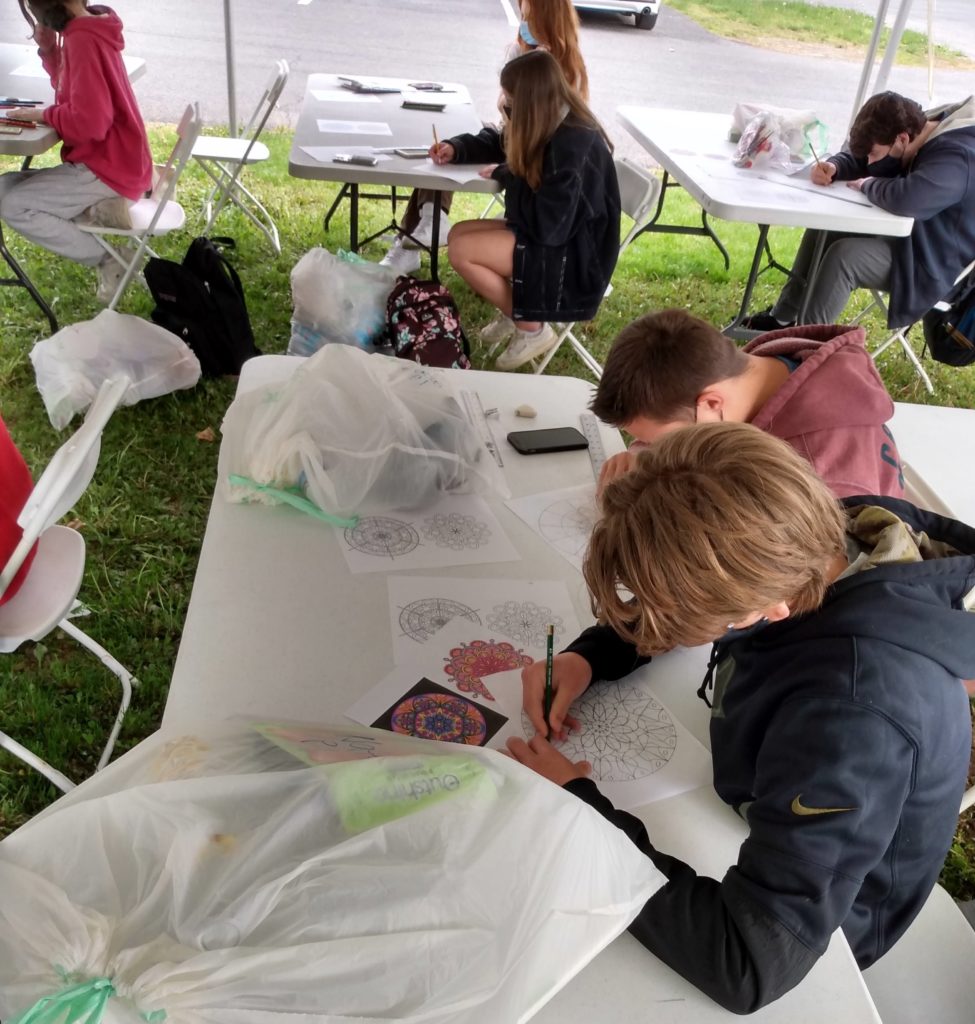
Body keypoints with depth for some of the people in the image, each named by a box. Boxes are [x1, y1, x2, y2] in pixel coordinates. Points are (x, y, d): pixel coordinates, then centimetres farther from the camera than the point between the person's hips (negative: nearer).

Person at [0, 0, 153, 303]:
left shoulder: (82, 40, -21)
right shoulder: (88, 31, 9)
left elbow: (90, 122, -27)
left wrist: (43, 114, -10)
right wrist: (48, 48, 6)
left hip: (108, 168, -10)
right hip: (109, 161, 10)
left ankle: (107, 259, -8)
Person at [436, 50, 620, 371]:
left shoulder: (573, 146, -27)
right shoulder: (551, 124, 1)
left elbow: (546, 224, -28)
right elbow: (498, 143, 21)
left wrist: (506, 176, -15)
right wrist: (456, 148, 3)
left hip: (574, 254, -10)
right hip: (551, 233, 10)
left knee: (461, 251, -17)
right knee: (458, 234, 5)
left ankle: (531, 329, -5)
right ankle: (514, 311, 13)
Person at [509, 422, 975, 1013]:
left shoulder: (852, 711, -43)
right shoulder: (810, 548, -23)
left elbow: (749, 965, -41)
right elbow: (684, 594, -3)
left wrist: (575, 809, -33)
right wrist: (588, 656, -18)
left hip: (807, 920, -5)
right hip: (772, 815, 5)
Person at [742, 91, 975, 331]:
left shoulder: (955, 157, -29)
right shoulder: (920, 133, 1)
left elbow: (906, 199, -46)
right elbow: (858, 158, 13)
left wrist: (869, 185, -25)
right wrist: (833, 167, -10)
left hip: (934, 264, -10)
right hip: (905, 234, 10)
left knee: (844, 256, -27)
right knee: (824, 230, 8)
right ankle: (782, 318, 13)